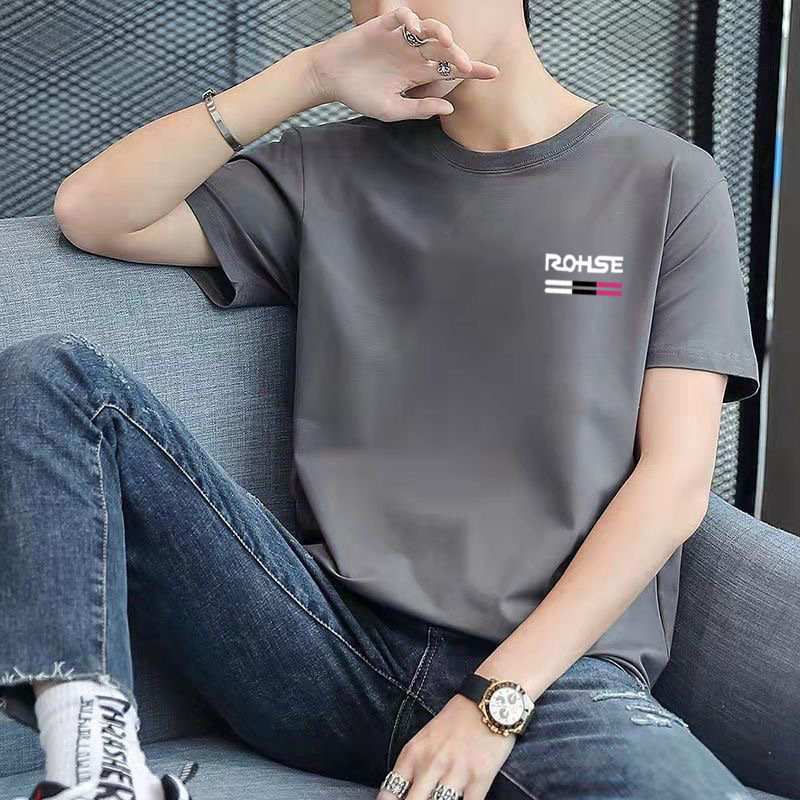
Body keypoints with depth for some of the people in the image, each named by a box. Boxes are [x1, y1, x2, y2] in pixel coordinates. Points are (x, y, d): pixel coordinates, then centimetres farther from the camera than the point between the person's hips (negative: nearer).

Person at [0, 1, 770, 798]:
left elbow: (676, 480, -1)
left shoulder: (669, 183, 7)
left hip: (555, 668, -2)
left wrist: (498, 701, -11)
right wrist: (309, 74, -1)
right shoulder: (332, 173, 14)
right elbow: (90, 212, 6)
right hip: (337, 639, 3)